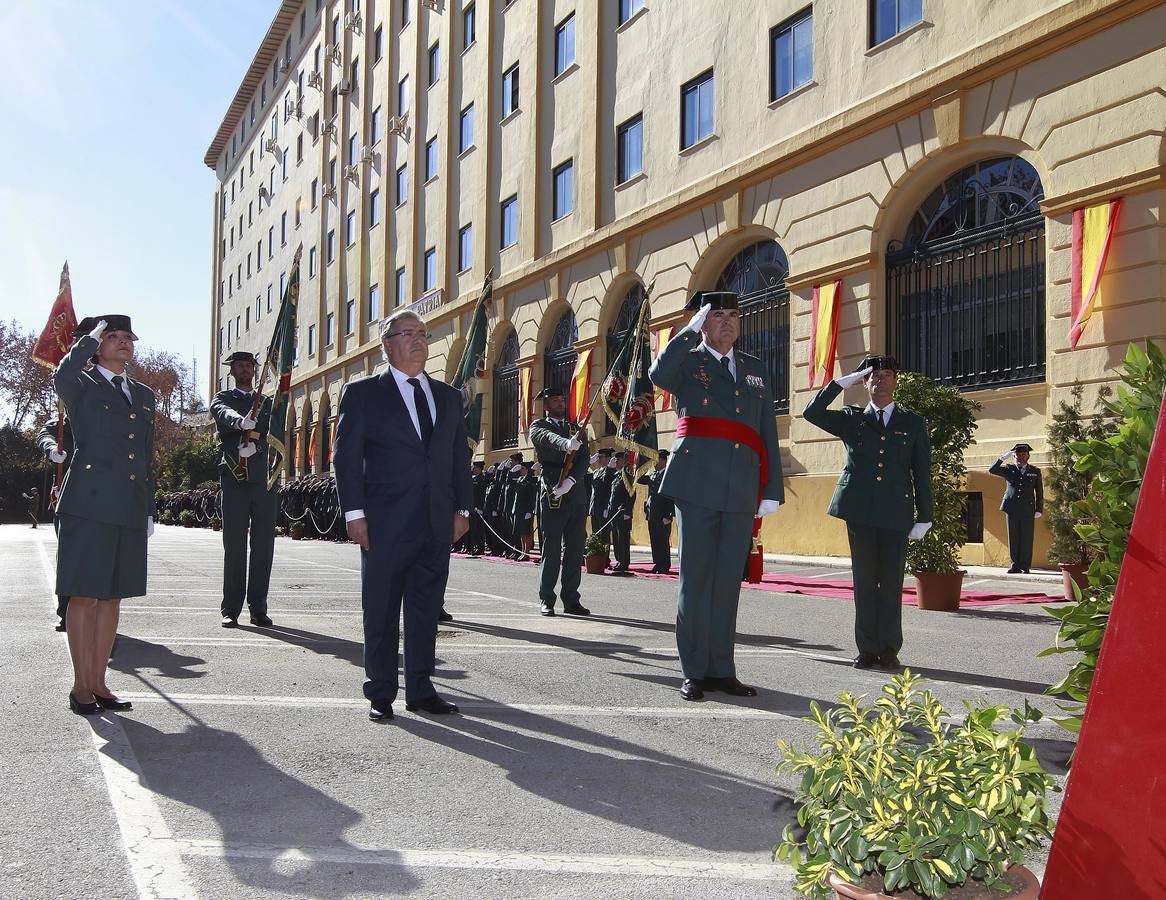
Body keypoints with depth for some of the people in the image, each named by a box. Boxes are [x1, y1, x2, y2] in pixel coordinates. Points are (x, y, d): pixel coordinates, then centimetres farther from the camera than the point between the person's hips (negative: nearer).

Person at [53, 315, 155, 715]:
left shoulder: (144, 395, 19)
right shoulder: (82, 386, 2)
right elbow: (61, 377, -25)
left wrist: (149, 510, 16)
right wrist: (91, 336, -11)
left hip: (130, 509, 6)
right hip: (89, 504, -6)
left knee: (112, 596, 10)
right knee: (84, 596, -2)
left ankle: (98, 681, 18)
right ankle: (81, 686, 6)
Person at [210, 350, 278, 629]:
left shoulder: (268, 403, 20)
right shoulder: (223, 399, 13)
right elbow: (224, 413, -12)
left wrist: (255, 443, -19)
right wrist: (241, 420, -36)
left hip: (264, 479, 2)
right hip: (234, 479, -2)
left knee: (263, 545, 0)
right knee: (234, 546, -3)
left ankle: (258, 608, 6)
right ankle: (231, 609, 2)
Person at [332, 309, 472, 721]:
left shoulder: (448, 396, 15)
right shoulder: (362, 393, 1)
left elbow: (460, 456, 16)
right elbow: (346, 456, -3)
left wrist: (461, 508, 8)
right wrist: (355, 513, -10)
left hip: (438, 525, 4)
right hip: (385, 524, -4)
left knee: (426, 610, 10)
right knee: (381, 612, 3)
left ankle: (420, 690, 20)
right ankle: (380, 694, 13)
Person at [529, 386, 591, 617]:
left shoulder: (576, 428, 18)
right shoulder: (538, 427, 5)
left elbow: (583, 460, 4)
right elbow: (549, 438, -20)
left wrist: (570, 480, -16)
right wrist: (567, 444, -43)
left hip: (577, 493, 4)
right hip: (552, 495, -4)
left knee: (575, 549, 4)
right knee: (551, 548, -4)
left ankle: (571, 600, 9)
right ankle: (546, 600, 3)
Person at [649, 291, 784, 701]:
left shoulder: (756, 369, 18)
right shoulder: (688, 361, 7)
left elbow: (768, 433, 14)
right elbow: (660, 375, -19)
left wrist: (772, 489, 7)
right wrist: (691, 329, -13)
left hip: (742, 490, 4)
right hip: (698, 482, -4)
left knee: (728, 580, 8)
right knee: (696, 576, 0)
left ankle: (722, 669, 15)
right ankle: (695, 672, 7)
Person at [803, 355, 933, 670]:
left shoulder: (913, 423, 11)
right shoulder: (852, 419, 11)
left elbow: (922, 473, 9)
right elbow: (812, 413, -2)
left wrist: (924, 517, 3)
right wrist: (844, 382, -2)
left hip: (896, 512, 0)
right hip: (860, 510, 0)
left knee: (891, 582, 2)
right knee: (864, 580, 3)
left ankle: (889, 649, 10)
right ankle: (867, 649, 10)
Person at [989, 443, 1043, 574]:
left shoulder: (1035, 471, 10)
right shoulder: (1009, 469, 11)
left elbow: (1039, 492, 11)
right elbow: (992, 470, -2)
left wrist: (1039, 510, 4)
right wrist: (1003, 458, -11)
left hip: (1028, 509, -1)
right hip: (1012, 508, 1)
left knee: (1026, 539, -1)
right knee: (1013, 538, 2)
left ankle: (1025, 566, 4)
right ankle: (1016, 565, 7)